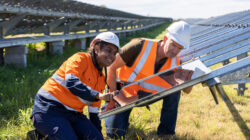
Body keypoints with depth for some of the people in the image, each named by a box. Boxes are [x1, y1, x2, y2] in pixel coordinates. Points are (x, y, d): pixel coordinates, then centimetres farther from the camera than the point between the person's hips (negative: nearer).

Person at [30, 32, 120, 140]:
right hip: (49, 108, -8)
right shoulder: (81, 59, -9)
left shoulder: (102, 78, 15)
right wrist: (98, 95, -36)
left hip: (72, 113, 8)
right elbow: (71, 82, -28)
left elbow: (94, 110, 19)